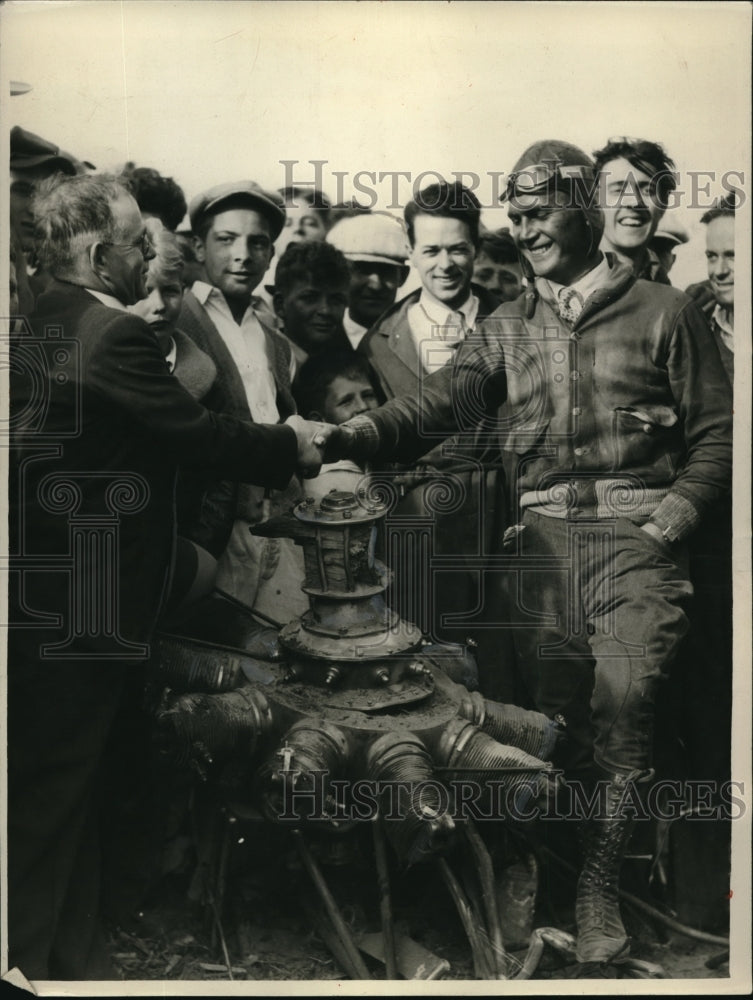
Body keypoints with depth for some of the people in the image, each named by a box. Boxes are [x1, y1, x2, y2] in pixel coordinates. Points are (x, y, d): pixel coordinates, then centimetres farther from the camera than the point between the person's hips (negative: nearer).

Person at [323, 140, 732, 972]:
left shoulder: (662, 312, 7)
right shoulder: (508, 327, 15)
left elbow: (716, 430, 7)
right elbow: (443, 403, 0)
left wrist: (684, 504, -8)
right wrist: (364, 433, -18)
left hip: (636, 535, -2)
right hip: (543, 536, 3)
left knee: (622, 708, -11)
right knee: (559, 715, 4)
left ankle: (598, 887, 6)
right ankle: (556, 884, 19)